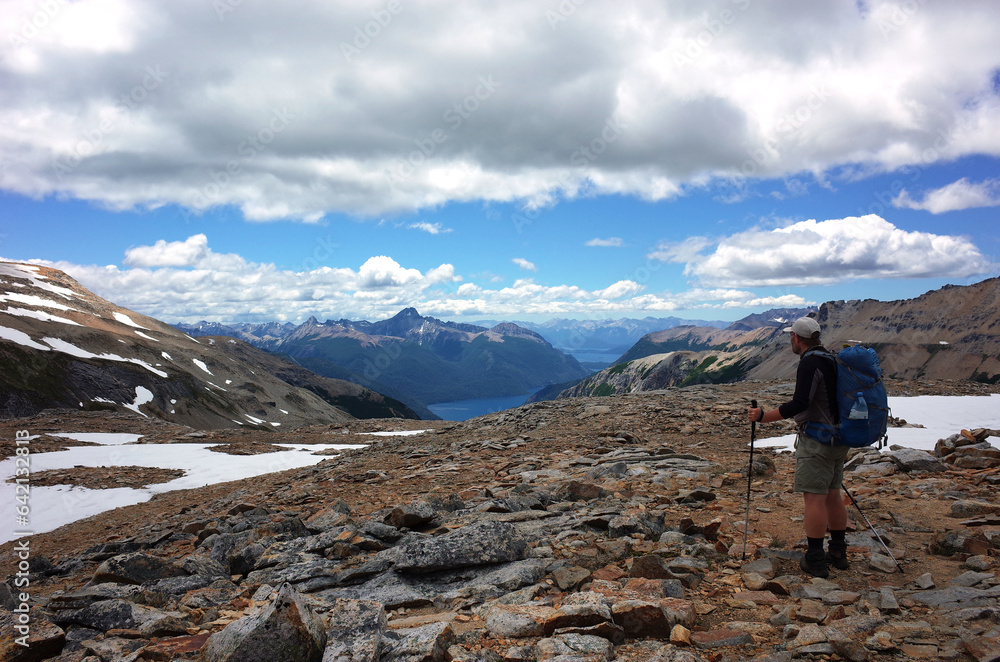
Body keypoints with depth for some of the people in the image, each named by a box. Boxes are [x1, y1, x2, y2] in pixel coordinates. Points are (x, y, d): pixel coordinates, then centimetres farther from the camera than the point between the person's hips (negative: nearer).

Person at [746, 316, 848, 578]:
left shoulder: (809, 363, -17)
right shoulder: (832, 359, 13)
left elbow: (800, 403, -26)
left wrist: (764, 416, -21)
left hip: (816, 438, -10)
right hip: (837, 438, 10)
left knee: (814, 497, -5)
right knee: (832, 495, 15)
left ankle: (815, 560, -2)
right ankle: (838, 553, 23)